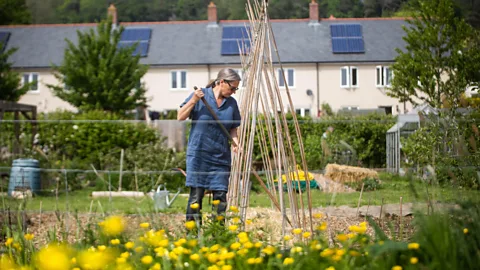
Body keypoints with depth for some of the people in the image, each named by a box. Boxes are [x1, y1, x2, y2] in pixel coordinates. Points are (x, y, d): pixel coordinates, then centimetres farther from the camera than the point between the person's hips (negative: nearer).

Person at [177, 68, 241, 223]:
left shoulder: (232, 103, 9)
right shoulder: (201, 95, -2)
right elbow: (181, 117, -1)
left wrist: (235, 142, -2)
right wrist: (193, 101, -15)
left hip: (221, 157, 4)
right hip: (198, 154, -4)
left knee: (220, 196, 0)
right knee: (196, 195, -5)